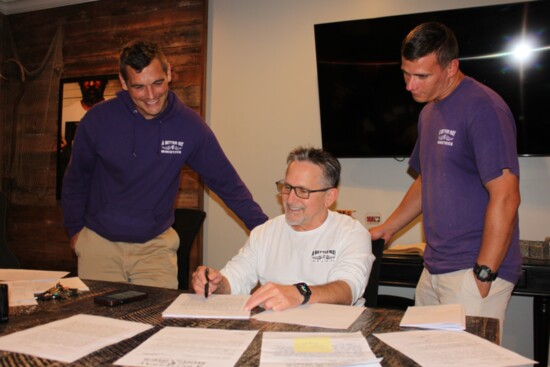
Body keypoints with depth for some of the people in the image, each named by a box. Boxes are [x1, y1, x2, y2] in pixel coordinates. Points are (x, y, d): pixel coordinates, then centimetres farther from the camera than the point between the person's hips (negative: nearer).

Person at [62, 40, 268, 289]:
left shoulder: (188, 125, -10)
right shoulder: (98, 120, -10)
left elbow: (226, 182, -3)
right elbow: (76, 179, 7)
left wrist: (264, 229, -8)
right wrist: (74, 229, 10)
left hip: (156, 246, 0)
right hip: (99, 242, 1)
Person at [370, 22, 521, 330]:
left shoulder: (482, 108, -14)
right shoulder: (430, 111, 14)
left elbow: (505, 197, -19)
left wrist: (484, 274, -18)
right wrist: (386, 229, 20)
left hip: (473, 270, -8)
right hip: (435, 268, 8)